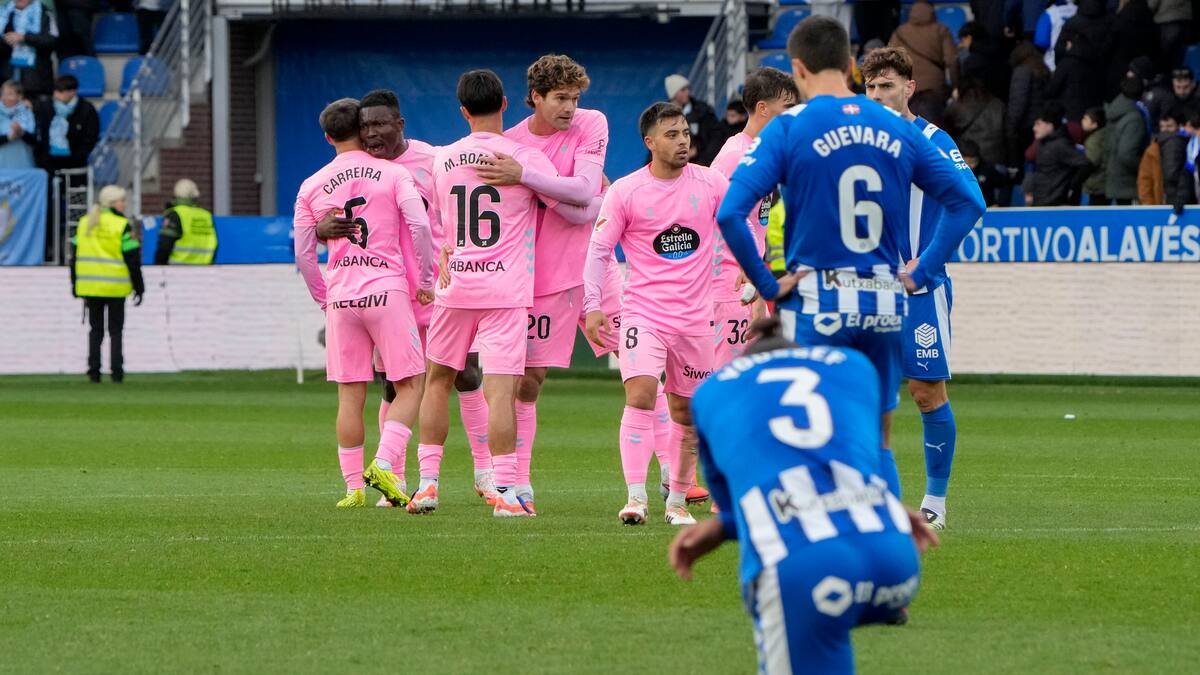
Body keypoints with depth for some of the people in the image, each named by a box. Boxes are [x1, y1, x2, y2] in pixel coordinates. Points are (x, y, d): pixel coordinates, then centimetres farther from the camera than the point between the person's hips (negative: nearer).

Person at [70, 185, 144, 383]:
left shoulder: (84, 223, 9)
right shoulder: (122, 225, -7)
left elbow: (75, 256, 11)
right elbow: (133, 259, -7)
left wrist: (75, 285, 17)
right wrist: (138, 287, -1)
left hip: (90, 284, 4)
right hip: (115, 288, -4)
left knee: (95, 330, 10)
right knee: (115, 330, 5)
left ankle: (93, 370, 4)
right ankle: (116, 370, -1)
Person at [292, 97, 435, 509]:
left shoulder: (312, 187, 9)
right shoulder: (392, 173, 1)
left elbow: (303, 253, 9)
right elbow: (419, 224, -10)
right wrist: (425, 280, 0)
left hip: (340, 295, 3)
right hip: (387, 290, -3)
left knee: (350, 395, 7)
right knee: (409, 385, 3)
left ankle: (354, 486, 7)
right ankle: (384, 465, -15)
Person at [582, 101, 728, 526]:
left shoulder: (710, 183, 2)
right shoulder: (625, 192, -4)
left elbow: (742, 224, 13)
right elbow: (599, 250, -1)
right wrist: (593, 305, -9)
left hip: (694, 316, 3)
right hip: (644, 312, -3)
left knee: (687, 411, 8)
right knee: (640, 394, -21)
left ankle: (678, 500, 22)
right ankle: (636, 498, -24)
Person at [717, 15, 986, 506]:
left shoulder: (789, 129, -7)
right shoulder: (898, 130, 6)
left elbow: (730, 211, -17)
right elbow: (967, 200, 10)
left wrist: (767, 285, -9)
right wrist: (921, 272, 9)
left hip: (814, 304, -4)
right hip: (885, 307, 4)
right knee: (877, 442, 14)